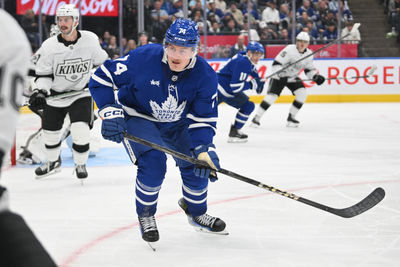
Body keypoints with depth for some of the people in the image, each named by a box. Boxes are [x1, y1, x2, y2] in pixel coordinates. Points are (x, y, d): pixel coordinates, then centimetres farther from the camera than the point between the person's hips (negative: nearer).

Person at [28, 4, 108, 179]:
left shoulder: (90, 40, -11)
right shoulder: (49, 46, -13)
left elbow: (101, 62, 7)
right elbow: (43, 74, -5)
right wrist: (40, 92, -19)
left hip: (81, 93, -1)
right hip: (55, 95, 2)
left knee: (80, 131, -17)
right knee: (50, 131, 11)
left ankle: (80, 164, 7)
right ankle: (53, 162, 39)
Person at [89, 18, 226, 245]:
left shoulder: (205, 75, -21)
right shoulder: (144, 58, -30)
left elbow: (204, 118, -15)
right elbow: (102, 77, -20)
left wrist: (204, 148, -31)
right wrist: (110, 112, -29)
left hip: (177, 124, 4)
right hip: (137, 117, -4)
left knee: (197, 164, -3)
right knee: (153, 162, -25)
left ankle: (197, 213, 27)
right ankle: (146, 215, 0)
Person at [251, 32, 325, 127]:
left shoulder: (309, 54, -5)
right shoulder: (289, 49, -23)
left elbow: (309, 69, 8)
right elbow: (276, 63, -25)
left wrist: (316, 76, -10)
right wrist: (280, 75, -37)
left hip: (292, 77, 6)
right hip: (279, 75, -6)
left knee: (302, 93, -12)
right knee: (271, 96, -16)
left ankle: (291, 117, 1)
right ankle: (256, 118, -9)